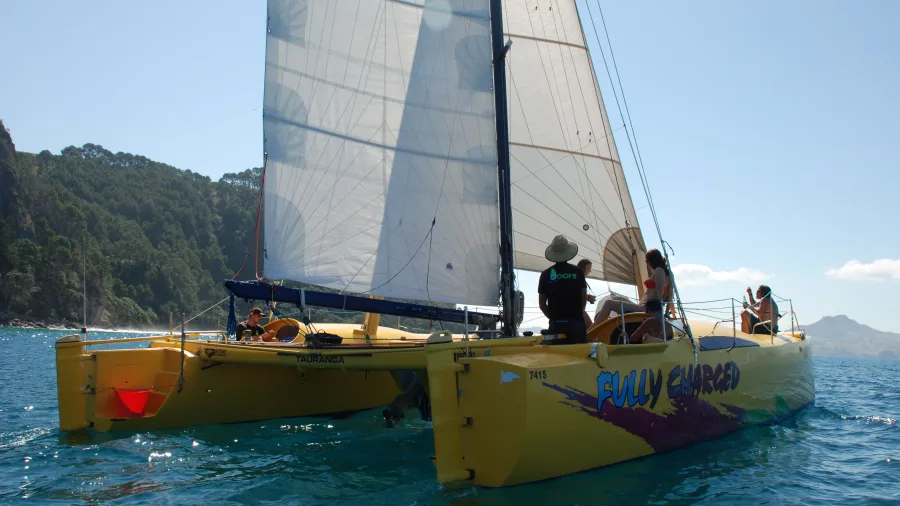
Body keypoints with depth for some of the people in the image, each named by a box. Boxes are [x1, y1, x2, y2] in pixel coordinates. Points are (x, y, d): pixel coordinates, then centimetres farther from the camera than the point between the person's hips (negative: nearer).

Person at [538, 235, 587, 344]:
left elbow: (542, 303, 4)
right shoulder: (578, 272, 0)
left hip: (556, 324, 1)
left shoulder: (546, 274, 1)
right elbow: (584, 297, 5)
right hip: (576, 323, -1)